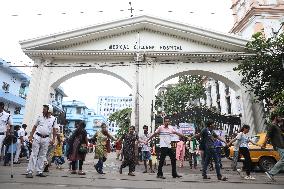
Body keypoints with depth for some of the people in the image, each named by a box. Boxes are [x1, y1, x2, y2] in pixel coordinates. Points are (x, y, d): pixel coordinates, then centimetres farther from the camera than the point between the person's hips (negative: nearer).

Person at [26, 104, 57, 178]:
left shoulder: (53, 119, 2)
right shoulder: (40, 117, 4)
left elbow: (54, 130, 8)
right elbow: (35, 127, 11)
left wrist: (53, 139, 3)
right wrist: (31, 136, 4)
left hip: (46, 139, 1)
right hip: (37, 137, 0)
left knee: (42, 155, 7)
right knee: (34, 154, -4)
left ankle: (39, 171, 14)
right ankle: (30, 172, 0)